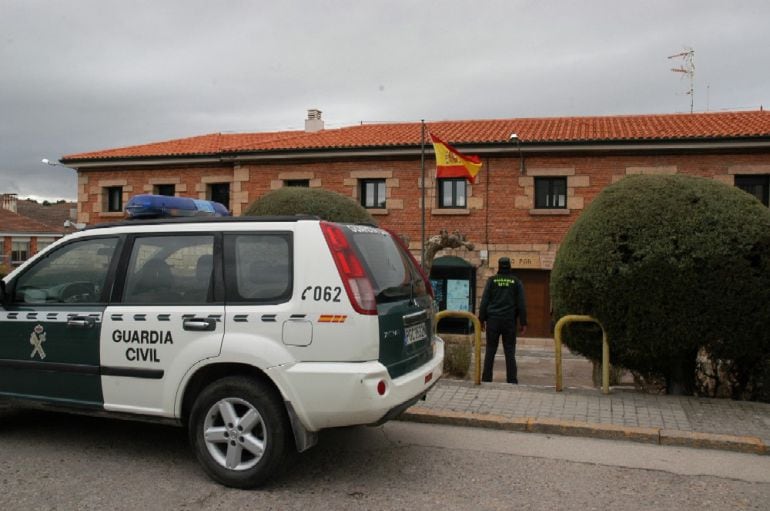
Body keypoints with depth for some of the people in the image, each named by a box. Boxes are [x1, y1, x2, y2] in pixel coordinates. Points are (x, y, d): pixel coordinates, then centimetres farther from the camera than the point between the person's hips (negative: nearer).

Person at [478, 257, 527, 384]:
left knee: (490, 351, 5)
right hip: (509, 321, 0)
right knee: (510, 352, 3)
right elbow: (521, 304, 2)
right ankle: (512, 380, 1)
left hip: (493, 320, 0)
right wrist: (523, 323, 5)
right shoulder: (516, 282, 4)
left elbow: (484, 301, 0)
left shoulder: (492, 281, 3)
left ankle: (486, 379, 5)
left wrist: (482, 319, 5)